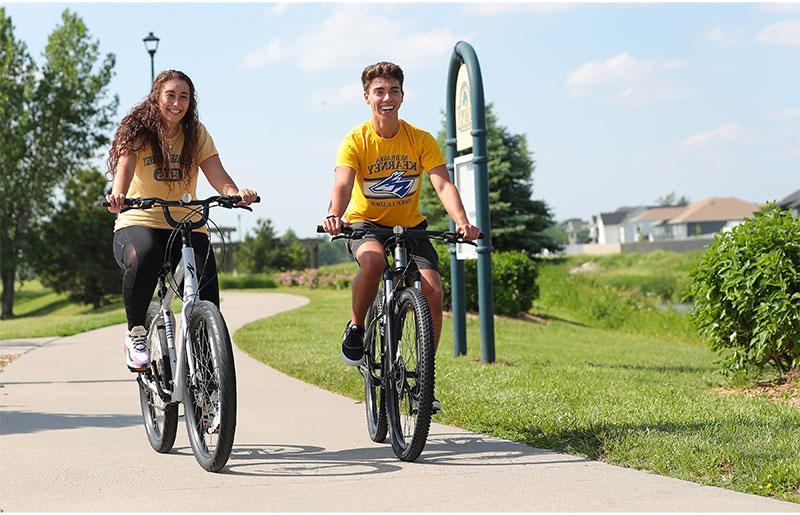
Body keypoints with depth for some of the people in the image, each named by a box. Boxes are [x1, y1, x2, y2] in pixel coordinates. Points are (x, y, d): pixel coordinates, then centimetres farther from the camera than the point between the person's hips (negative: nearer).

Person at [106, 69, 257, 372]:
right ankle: (136, 334, -14)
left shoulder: (196, 134, 6)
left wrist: (235, 193, -31)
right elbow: (124, 166, -19)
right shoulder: (137, 130, -1)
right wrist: (118, 195, -42)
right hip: (139, 222, -2)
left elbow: (216, 173, -8)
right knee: (141, 261, -37)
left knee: (206, 288, -21)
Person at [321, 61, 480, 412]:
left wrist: (461, 221, -38)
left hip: (409, 226, 3)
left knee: (432, 291, -17)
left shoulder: (421, 140, -9)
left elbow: (442, 183, -20)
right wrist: (334, 215, -51)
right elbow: (342, 184, -29)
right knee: (373, 260, -38)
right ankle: (355, 329, -11)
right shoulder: (356, 140, -14)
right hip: (365, 224, -2)